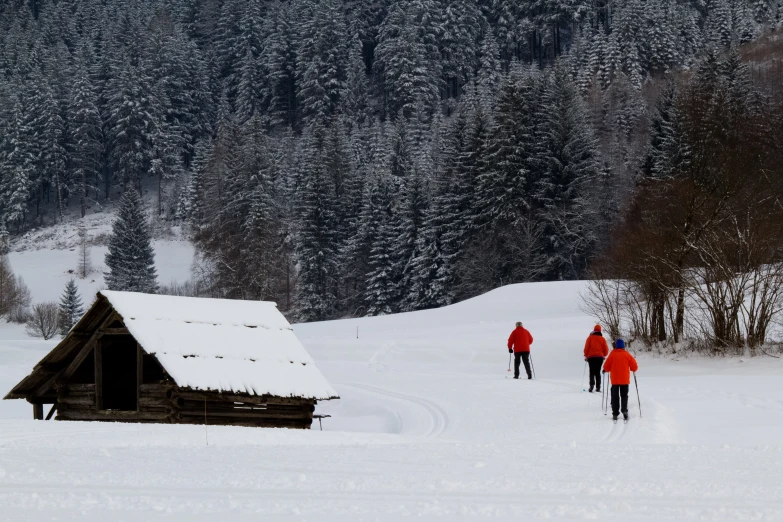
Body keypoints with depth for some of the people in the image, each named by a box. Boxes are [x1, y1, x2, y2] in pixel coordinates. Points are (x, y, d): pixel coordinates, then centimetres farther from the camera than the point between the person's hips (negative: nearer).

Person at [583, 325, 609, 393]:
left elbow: (586, 347, -1)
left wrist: (586, 356, 11)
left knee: (592, 372, -2)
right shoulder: (602, 339, 5)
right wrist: (604, 355, 24)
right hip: (600, 357, 2)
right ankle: (598, 387, 0)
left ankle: (592, 385, -21)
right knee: (598, 372, 6)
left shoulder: (590, 337, 1)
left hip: (591, 357, -2)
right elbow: (606, 349, 6)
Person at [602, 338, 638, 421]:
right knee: (624, 395, 9)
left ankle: (615, 413, 2)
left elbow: (606, 367, -1)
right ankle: (624, 410, -12)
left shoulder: (612, 354, -4)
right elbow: (634, 366, -2)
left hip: (614, 380, 0)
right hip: (625, 380, 0)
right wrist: (633, 369, 21)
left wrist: (605, 370, 21)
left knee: (615, 396, 7)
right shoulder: (627, 355, -3)